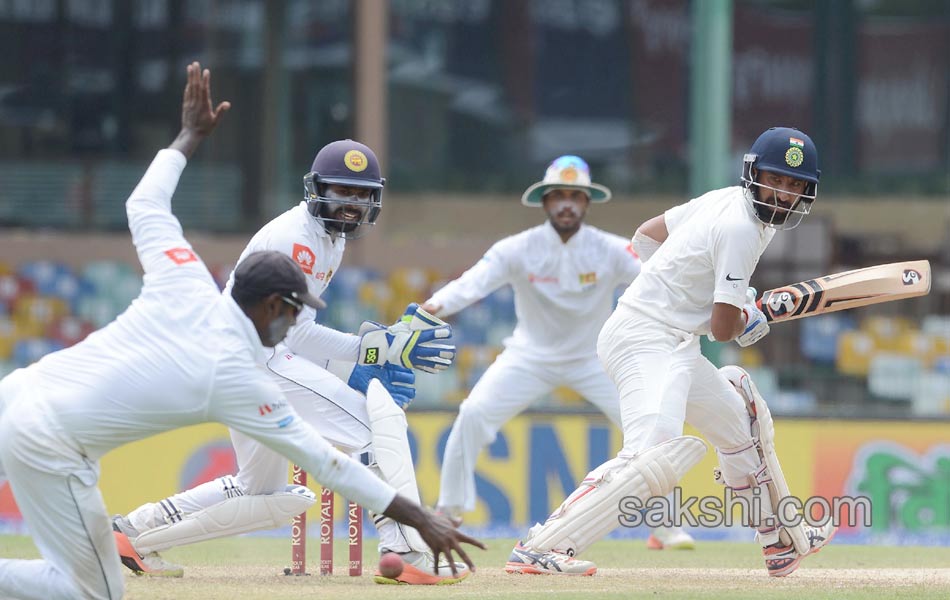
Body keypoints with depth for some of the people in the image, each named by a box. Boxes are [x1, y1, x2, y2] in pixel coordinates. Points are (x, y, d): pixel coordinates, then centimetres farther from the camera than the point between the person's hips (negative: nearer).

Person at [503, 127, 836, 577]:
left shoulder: (721, 200, 12)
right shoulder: (741, 228, -16)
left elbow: (646, 236, 24)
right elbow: (724, 328, -15)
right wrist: (750, 318, 7)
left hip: (673, 348, 11)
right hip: (647, 342, -11)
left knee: (743, 424, 27)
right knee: (656, 457, -30)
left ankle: (781, 543, 42)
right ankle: (539, 548, -36)